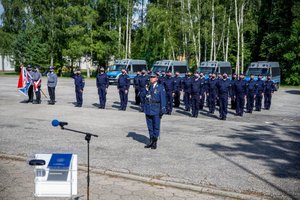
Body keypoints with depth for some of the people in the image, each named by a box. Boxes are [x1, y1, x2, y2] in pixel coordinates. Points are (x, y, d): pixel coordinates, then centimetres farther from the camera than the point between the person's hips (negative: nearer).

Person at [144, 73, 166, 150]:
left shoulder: (160, 88, -4)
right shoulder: (148, 87, 10)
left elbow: (163, 100, -6)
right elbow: (146, 98, 15)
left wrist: (162, 110, -9)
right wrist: (144, 108, 7)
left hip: (156, 110, -5)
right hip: (148, 110, 5)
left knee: (156, 126, 1)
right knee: (150, 126, 11)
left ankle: (155, 142, 11)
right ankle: (151, 141, 22)